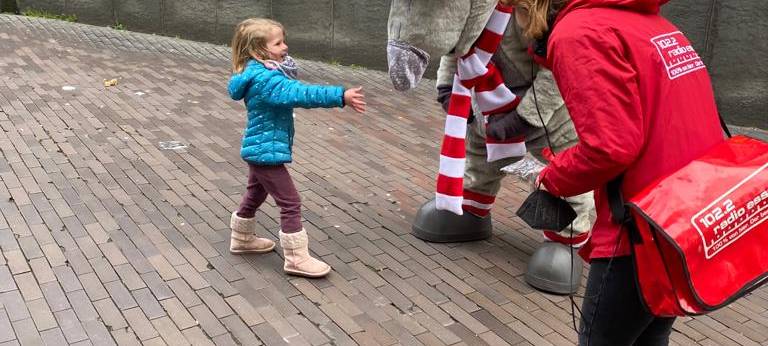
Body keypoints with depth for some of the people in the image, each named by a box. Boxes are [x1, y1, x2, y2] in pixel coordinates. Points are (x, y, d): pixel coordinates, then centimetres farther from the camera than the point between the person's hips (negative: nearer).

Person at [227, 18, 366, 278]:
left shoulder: (262, 73, 7)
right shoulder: (266, 79, -27)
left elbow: (292, 90, 12)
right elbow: (301, 94, -36)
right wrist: (341, 96, -37)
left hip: (259, 149, 11)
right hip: (267, 150, -11)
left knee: (255, 194, 27)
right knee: (290, 203, -5)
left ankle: (242, 239, 45)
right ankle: (296, 259, 2)